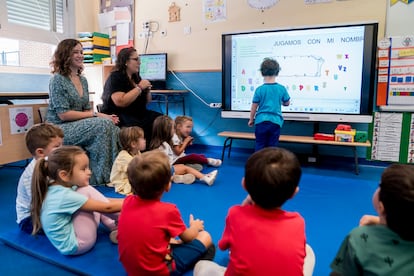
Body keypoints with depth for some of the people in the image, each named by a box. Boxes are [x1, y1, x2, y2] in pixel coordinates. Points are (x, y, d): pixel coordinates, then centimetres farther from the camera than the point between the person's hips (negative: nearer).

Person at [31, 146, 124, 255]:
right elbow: (106, 208, -24)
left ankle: (115, 226, 1)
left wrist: (126, 201, 0)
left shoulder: (55, 188, 0)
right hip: (74, 245, -9)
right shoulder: (65, 196, -26)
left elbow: (98, 201, 4)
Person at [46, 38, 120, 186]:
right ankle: (102, 176, -20)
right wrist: (96, 115, -18)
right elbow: (63, 114, -16)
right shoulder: (58, 80, -9)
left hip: (79, 125, 6)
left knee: (114, 129, -20)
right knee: (103, 125, -28)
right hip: (59, 129, -6)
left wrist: (103, 116, -8)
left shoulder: (83, 80, 13)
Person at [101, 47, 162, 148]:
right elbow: (120, 102, -24)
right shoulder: (115, 77, -7)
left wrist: (147, 90, 1)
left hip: (136, 113, 8)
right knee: (141, 127, -36)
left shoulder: (136, 77, 16)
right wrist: (139, 87, -17)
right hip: (117, 116, -7)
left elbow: (146, 102, 22)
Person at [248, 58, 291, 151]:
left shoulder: (259, 89, -8)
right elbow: (287, 103, 12)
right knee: (272, 147, 9)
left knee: (260, 147, 9)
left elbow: (254, 107, -3)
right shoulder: (281, 88, -2)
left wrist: (251, 120, 12)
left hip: (261, 121, -1)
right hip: (275, 121, 1)